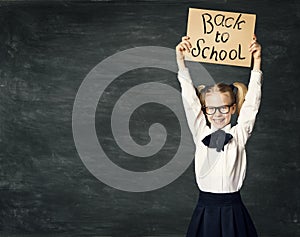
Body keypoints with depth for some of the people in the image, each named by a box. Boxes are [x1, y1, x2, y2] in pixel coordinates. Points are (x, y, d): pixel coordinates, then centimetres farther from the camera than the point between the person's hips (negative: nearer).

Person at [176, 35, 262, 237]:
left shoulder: (239, 134, 3)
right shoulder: (201, 133, 3)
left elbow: (252, 101, -3)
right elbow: (189, 99, -4)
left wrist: (257, 61, -10)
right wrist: (181, 61, -12)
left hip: (233, 211, 0)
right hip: (205, 210, 0)